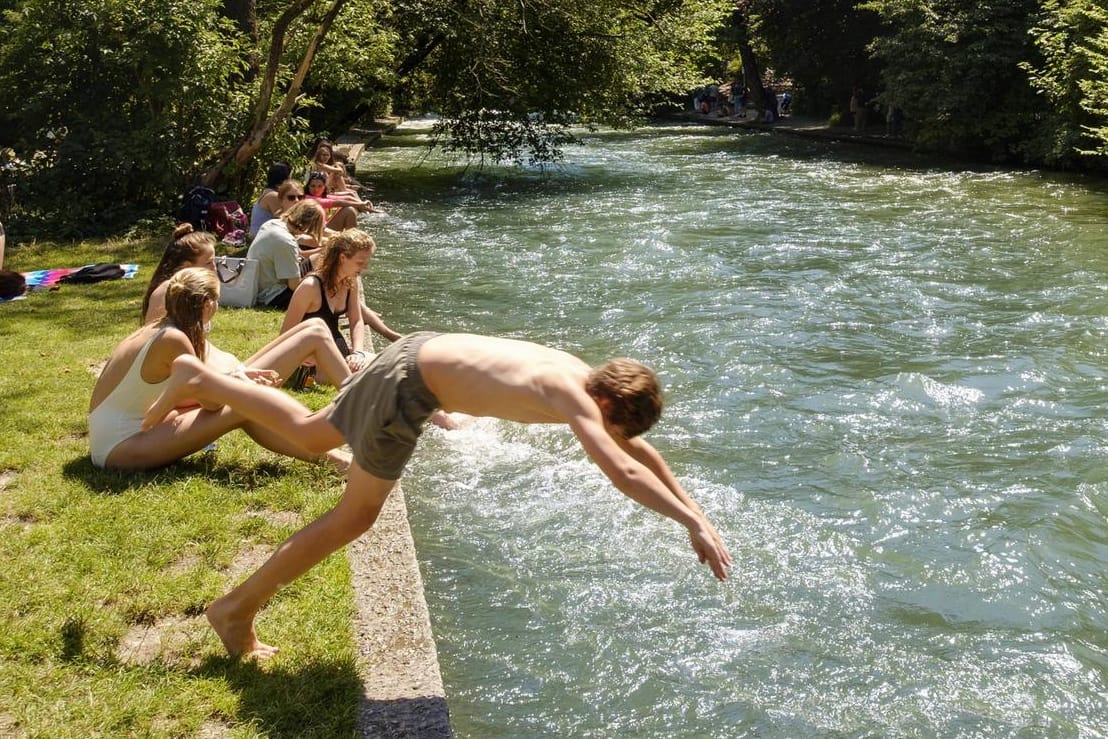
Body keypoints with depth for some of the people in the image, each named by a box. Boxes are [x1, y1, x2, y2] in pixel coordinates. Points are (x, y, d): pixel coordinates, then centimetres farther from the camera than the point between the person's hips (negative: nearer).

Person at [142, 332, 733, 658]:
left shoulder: (587, 379, 2)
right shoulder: (574, 398, -24)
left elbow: (639, 448, 15)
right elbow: (623, 472, -39)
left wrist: (691, 507, 12)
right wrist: (691, 523, -35)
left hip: (418, 353, 9)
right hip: (413, 382, -9)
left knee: (309, 432, 27)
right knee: (355, 516, 3)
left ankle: (198, 380, 33)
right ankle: (237, 609, 13)